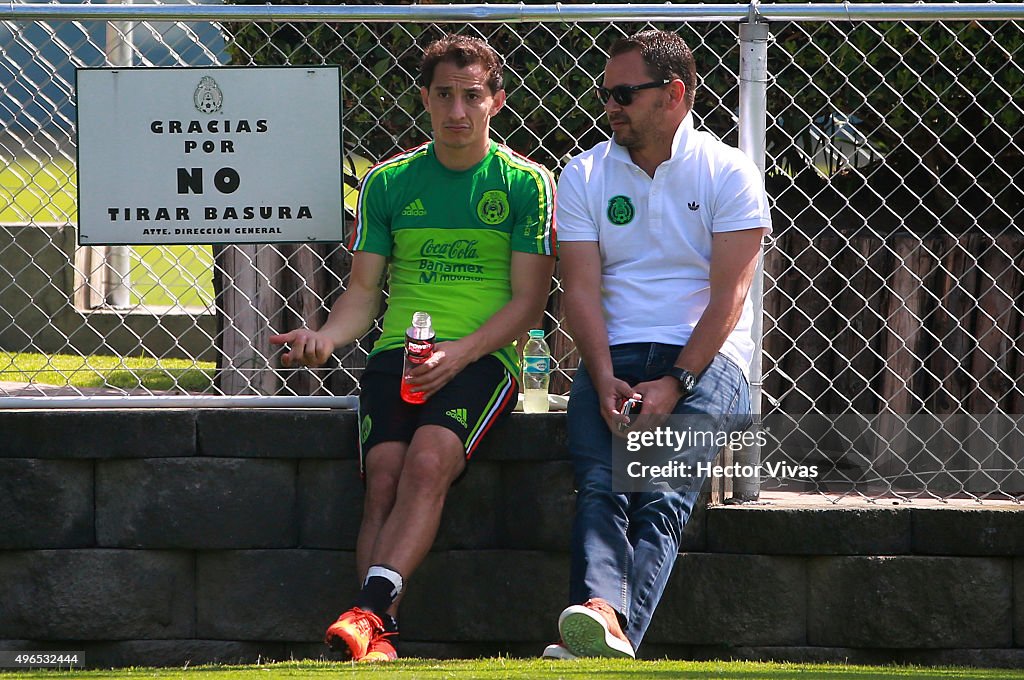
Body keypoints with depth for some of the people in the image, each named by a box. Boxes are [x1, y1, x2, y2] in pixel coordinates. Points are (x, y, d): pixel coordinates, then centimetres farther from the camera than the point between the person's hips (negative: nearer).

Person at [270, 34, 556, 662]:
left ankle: (369, 609, -43)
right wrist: (326, 337, -9)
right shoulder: (388, 183, 13)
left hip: (483, 357, -3)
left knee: (428, 461, -31)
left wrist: (459, 352, -16)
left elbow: (528, 300, 0)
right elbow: (364, 291, 14)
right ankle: (380, 636, -33)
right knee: (384, 476, -24)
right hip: (398, 352, 3)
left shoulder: (526, 184, 4)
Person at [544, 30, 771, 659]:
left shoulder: (729, 173, 3)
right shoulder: (586, 175, 13)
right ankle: (602, 616, -52)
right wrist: (605, 380, -13)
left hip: (707, 358, -2)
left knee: (664, 497, -27)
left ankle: (616, 632, -49)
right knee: (602, 486, -27)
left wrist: (678, 381, -17)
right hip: (613, 357, 2)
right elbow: (582, 289, 3)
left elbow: (729, 294, -5)